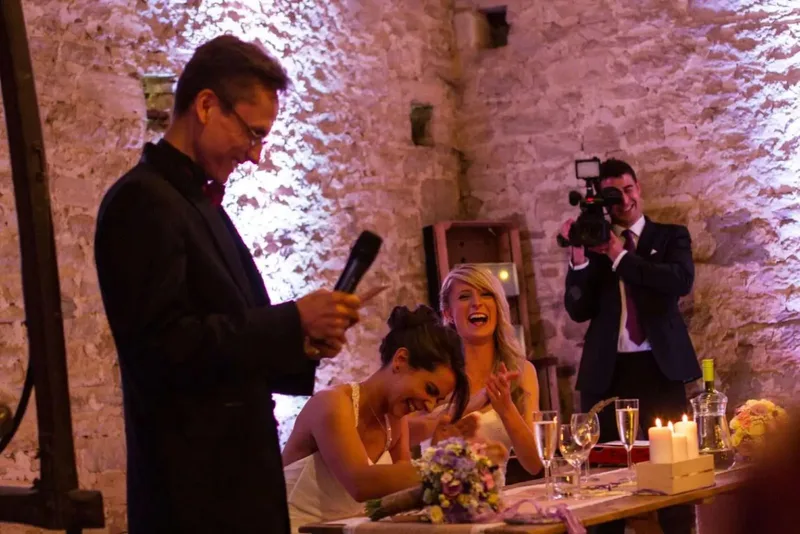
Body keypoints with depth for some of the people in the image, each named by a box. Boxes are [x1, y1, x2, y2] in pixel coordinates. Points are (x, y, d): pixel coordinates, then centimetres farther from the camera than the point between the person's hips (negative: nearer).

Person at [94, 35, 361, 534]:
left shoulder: (201, 204, 16)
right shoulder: (143, 201, -12)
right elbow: (164, 345, -22)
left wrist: (302, 343, 3)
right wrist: (292, 321, -17)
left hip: (234, 477, 9)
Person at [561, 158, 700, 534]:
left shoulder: (670, 236, 8)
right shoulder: (593, 241, 10)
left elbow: (681, 281, -12)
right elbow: (579, 310, 2)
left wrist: (620, 257, -11)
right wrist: (578, 258, -12)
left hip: (659, 367, -1)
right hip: (608, 371, 1)